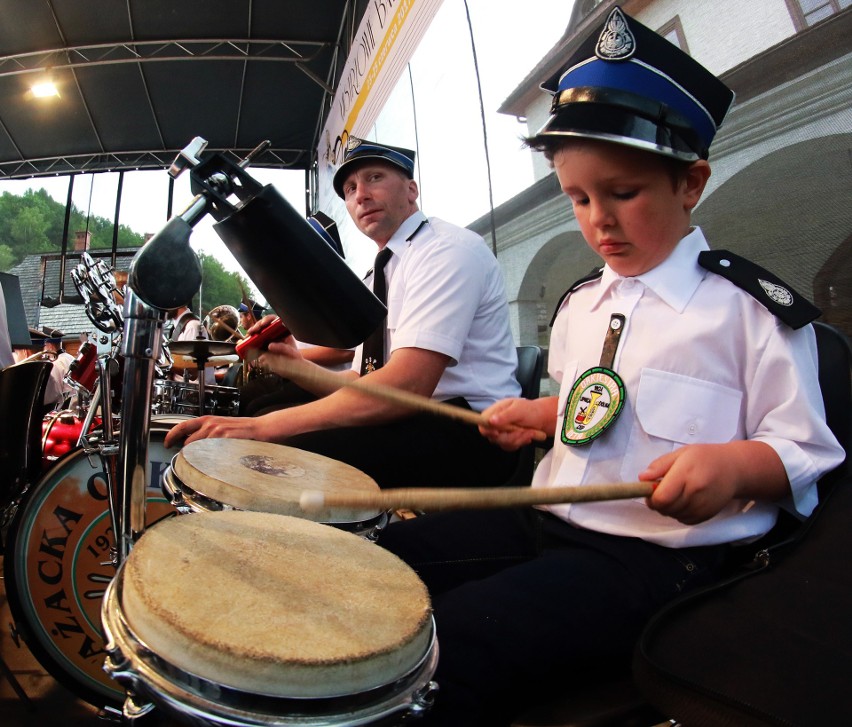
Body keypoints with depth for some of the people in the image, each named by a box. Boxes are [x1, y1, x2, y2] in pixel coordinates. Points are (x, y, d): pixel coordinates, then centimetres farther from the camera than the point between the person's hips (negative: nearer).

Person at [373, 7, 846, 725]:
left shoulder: (754, 308, -6)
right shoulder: (579, 304, 13)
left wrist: (731, 465, -24)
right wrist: (534, 414, 9)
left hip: (659, 557, -7)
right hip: (541, 524, 7)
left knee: (457, 640, -28)